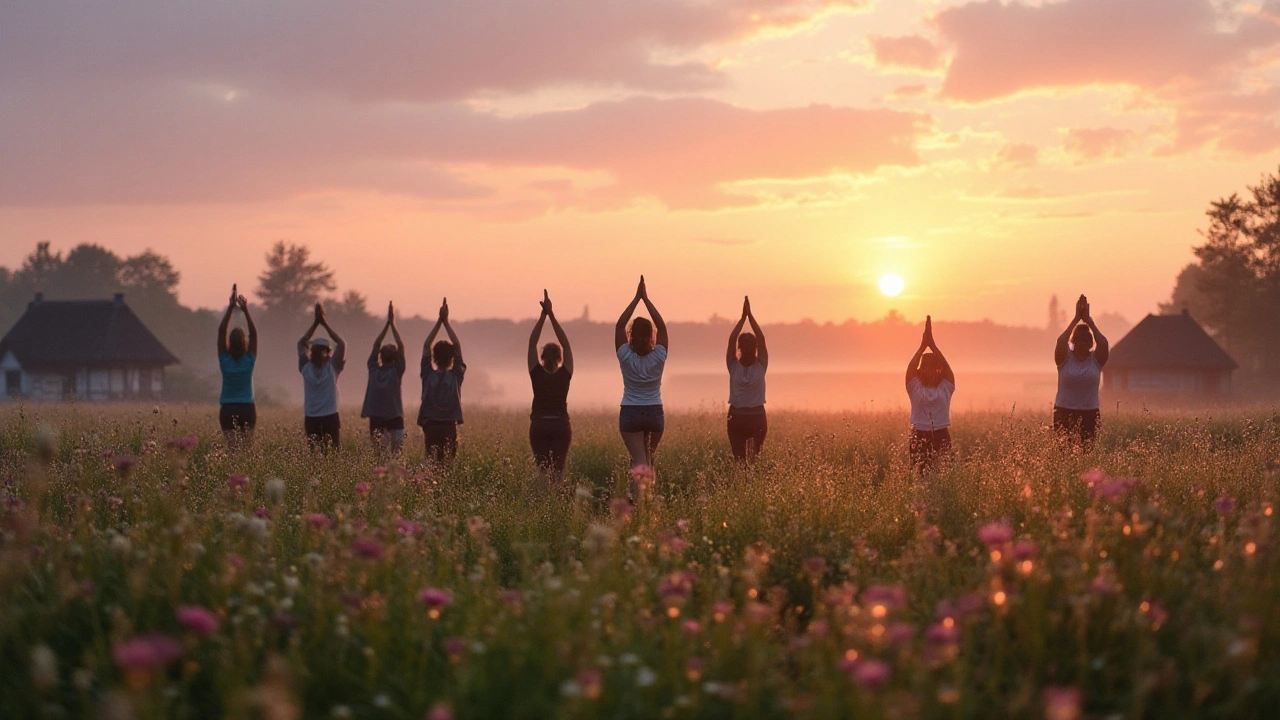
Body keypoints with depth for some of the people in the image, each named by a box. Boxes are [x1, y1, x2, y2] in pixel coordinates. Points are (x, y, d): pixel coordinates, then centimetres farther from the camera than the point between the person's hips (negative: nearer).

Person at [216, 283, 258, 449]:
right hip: (247, 409, 1)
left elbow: (221, 332, -5)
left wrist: (230, 307, -5)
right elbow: (254, 333, -2)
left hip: (228, 410, -1)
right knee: (248, 446, 5)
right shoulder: (249, 361, -5)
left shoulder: (225, 361, -5)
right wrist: (245, 310, -2)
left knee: (232, 447, -10)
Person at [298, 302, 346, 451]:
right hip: (311, 417, 1)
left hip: (330, 416, -1)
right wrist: (316, 322, -1)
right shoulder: (306, 367, 1)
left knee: (331, 451, -1)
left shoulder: (332, 367, -1)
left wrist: (324, 323, -1)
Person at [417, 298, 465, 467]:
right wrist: (446, 322, 6)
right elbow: (458, 346, 3)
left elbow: (426, 346, 7)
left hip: (430, 425, 1)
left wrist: (439, 321, 6)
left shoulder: (428, 375, 1)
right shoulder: (455, 376, -1)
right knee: (448, 464, 0)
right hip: (449, 426, -1)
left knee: (431, 463, 3)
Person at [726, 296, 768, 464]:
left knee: (756, 459, -4)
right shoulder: (734, 366, -1)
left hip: (757, 418, 0)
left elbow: (762, 339, -7)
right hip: (736, 417, 0)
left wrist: (750, 315, -9)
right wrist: (743, 317, -10)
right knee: (739, 460, 1)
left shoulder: (761, 366, -1)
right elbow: (731, 340, -7)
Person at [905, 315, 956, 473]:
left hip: (941, 437, 0)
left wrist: (932, 343, -10)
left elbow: (945, 365, -6)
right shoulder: (915, 387, 3)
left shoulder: (946, 387, 3)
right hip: (919, 436, 0)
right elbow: (911, 367, -6)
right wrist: (923, 345, -12)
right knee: (919, 473, -5)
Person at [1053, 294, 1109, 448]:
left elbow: (1103, 343, -13)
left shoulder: (1096, 359, 5)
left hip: (1090, 414, 1)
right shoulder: (1065, 358, 2)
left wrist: (1088, 319, -10)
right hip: (1064, 413, -1)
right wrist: (1077, 318, -14)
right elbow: (1061, 341, -16)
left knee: (1087, 451, -7)